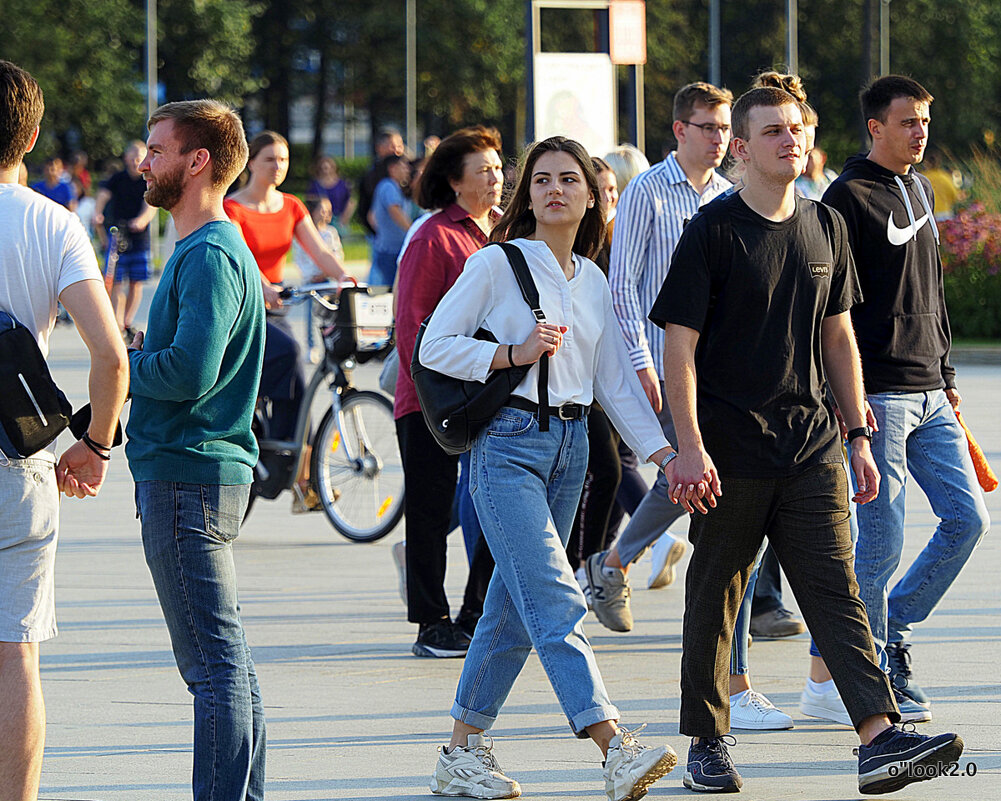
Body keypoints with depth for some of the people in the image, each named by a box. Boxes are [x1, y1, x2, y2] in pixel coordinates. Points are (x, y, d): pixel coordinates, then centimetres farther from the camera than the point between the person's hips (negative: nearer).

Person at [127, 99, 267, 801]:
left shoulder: (210, 256, -15)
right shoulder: (210, 249, 18)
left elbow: (190, 372, -25)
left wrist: (126, 362, -9)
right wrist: (144, 357, 6)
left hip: (187, 478, -11)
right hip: (211, 473, 11)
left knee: (214, 665, -9)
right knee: (225, 662, 14)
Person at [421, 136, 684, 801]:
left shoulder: (594, 284, 13)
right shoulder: (498, 263, -3)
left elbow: (617, 381, 15)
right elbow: (435, 346, -4)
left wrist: (664, 453, 6)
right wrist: (514, 354, -15)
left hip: (570, 444, 6)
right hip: (508, 441, -6)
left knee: (515, 605, 9)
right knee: (556, 600, -16)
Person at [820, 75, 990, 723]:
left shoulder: (921, 191, 17)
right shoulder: (849, 197, -9)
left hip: (929, 394, 8)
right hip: (877, 395, -8)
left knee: (968, 519, 3)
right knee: (883, 541, -5)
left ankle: (895, 627, 19)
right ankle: (876, 670, 6)